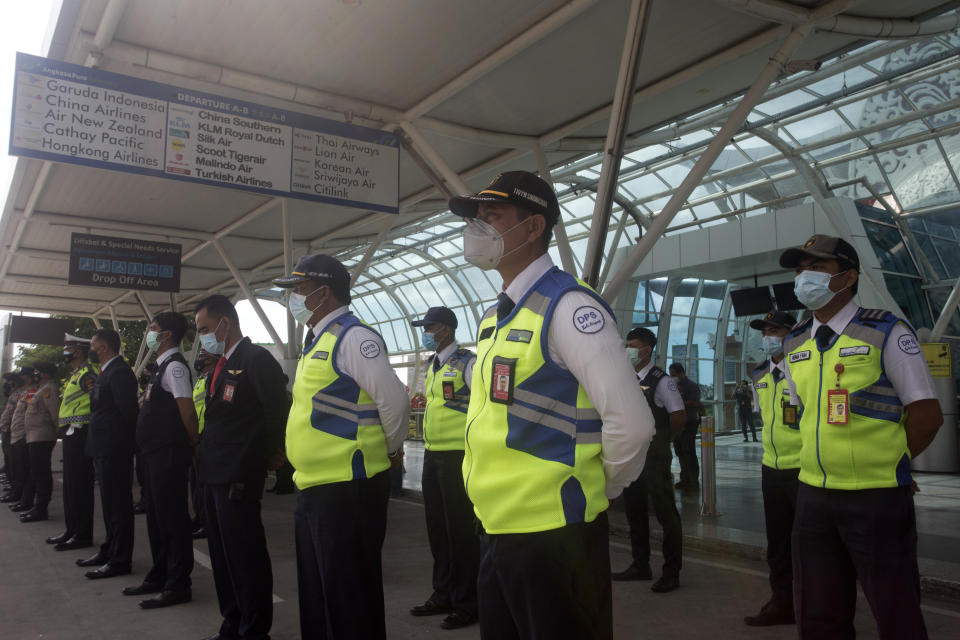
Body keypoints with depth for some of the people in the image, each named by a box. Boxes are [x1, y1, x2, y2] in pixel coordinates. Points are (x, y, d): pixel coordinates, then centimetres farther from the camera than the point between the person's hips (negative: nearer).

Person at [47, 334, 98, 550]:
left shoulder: (87, 373, -12)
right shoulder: (75, 375, 20)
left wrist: (77, 424, -18)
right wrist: (66, 426, 14)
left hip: (80, 433, -11)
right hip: (71, 435, 11)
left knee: (81, 484, -6)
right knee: (70, 484, 15)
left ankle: (83, 535, -1)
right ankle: (72, 530, 24)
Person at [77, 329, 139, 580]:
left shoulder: (119, 372, -17)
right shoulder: (107, 372, 15)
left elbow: (128, 411, -22)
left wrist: (122, 441, -15)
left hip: (114, 449, -11)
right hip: (104, 448, 11)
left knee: (117, 504, -3)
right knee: (110, 502, 19)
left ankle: (119, 561, 5)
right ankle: (109, 551, 32)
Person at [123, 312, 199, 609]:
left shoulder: (174, 365, -15)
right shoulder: (162, 366, 16)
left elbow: (187, 410, -20)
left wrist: (194, 443, -11)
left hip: (169, 453, -10)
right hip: (154, 451, 10)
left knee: (172, 517, -3)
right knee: (156, 515, 18)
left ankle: (177, 585, 6)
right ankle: (159, 576, 31)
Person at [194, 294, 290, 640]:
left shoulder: (256, 359, -14)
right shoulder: (221, 364, 15)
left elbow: (278, 411, -19)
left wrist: (271, 454, -10)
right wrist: (205, 447, 11)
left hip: (238, 475, -10)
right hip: (214, 472, 10)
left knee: (245, 554, -2)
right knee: (221, 553, 17)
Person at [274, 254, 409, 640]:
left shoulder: (352, 337, -15)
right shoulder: (317, 341, 14)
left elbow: (394, 400, -20)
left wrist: (390, 451, -6)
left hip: (347, 489, -10)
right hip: (313, 489, 10)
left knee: (350, 598, 2)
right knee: (316, 596, 20)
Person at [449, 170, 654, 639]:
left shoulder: (567, 307, -16)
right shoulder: (494, 318, 11)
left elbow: (631, 423, -22)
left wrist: (600, 490, -7)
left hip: (553, 535, -8)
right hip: (497, 532, 8)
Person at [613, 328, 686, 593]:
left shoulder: (661, 381, -11)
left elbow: (679, 416, -11)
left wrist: (661, 440, 0)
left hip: (654, 455, -7)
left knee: (665, 512, -2)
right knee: (634, 510, 14)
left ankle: (671, 572, 7)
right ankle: (640, 566, 27)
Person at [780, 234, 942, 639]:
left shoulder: (886, 332, -7)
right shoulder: (795, 344, 8)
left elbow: (926, 415, -7)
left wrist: (883, 465, 0)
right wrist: (824, 462, 10)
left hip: (877, 498, -5)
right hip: (814, 495, 5)